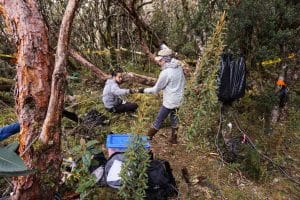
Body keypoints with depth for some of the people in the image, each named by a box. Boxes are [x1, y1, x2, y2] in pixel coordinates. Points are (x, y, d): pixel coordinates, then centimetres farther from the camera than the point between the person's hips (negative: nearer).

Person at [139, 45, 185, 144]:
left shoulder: (165, 73, -24)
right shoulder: (179, 67, -1)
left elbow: (156, 89, -14)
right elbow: (183, 81, 10)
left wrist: (144, 90, -1)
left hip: (169, 102, -7)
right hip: (178, 99, 8)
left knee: (158, 120, 8)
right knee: (174, 118, 23)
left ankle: (148, 138, 25)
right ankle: (174, 138, 37)